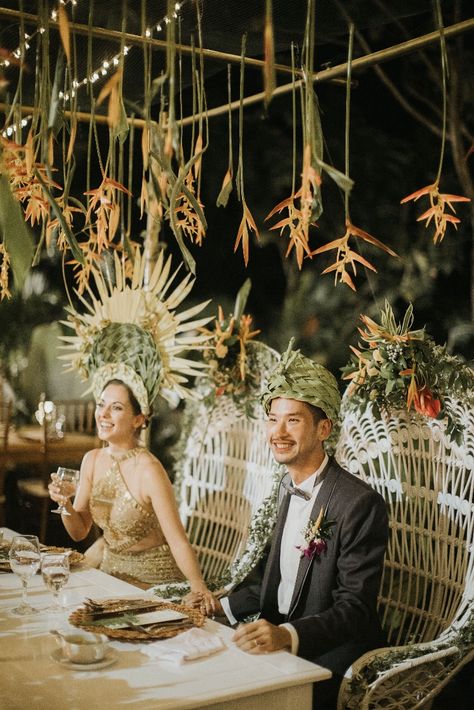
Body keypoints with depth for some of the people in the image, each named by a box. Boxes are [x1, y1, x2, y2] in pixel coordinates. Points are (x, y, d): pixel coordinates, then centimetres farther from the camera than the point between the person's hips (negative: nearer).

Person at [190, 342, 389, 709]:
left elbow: (355, 610, -20)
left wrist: (287, 635, -35)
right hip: (277, 635, 7)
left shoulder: (360, 504, -18)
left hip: (330, 652, -7)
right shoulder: (289, 487, 9)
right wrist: (225, 605, 6)